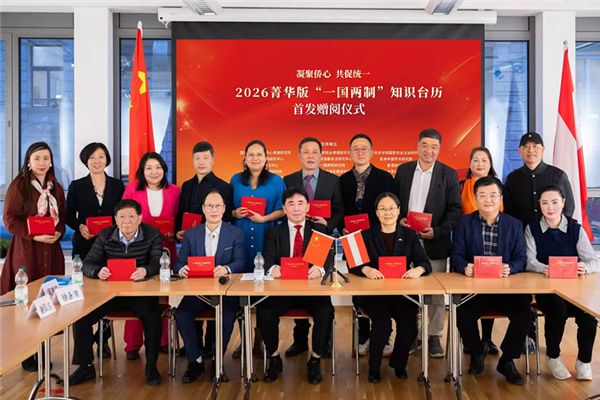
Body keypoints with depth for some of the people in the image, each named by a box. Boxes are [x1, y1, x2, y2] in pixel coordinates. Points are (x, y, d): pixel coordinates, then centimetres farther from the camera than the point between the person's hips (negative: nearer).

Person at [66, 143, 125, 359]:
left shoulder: (117, 185, 9)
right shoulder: (77, 186, 6)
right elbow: (69, 216, 6)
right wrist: (80, 227, -12)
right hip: (84, 246, -1)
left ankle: (103, 339, 11)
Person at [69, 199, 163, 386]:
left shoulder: (152, 235, -2)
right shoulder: (105, 236, 3)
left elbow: (157, 262, -12)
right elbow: (87, 264, -4)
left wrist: (145, 270, -37)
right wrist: (98, 271, -29)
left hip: (141, 292, -2)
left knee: (153, 317, -29)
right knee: (81, 316, -14)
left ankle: (151, 366, -7)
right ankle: (85, 367, 7)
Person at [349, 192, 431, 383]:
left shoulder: (409, 235, 12)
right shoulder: (367, 236, 8)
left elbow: (425, 263, 2)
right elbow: (352, 264, -4)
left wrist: (419, 269, -23)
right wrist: (366, 269, -27)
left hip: (404, 292, 1)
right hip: (374, 293, -1)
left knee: (409, 323, -25)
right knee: (382, 322, -28)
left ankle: (398, 362, 6)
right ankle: (374, 367, -1)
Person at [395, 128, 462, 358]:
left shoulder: (448, 175, 3)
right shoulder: (403, 171, 10)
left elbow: (455, 210, -1)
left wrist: (438, 231, -14)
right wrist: (399, 220, -8)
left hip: (435, 243, -2)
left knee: (436, 292, 3)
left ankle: (434, 336, 15)